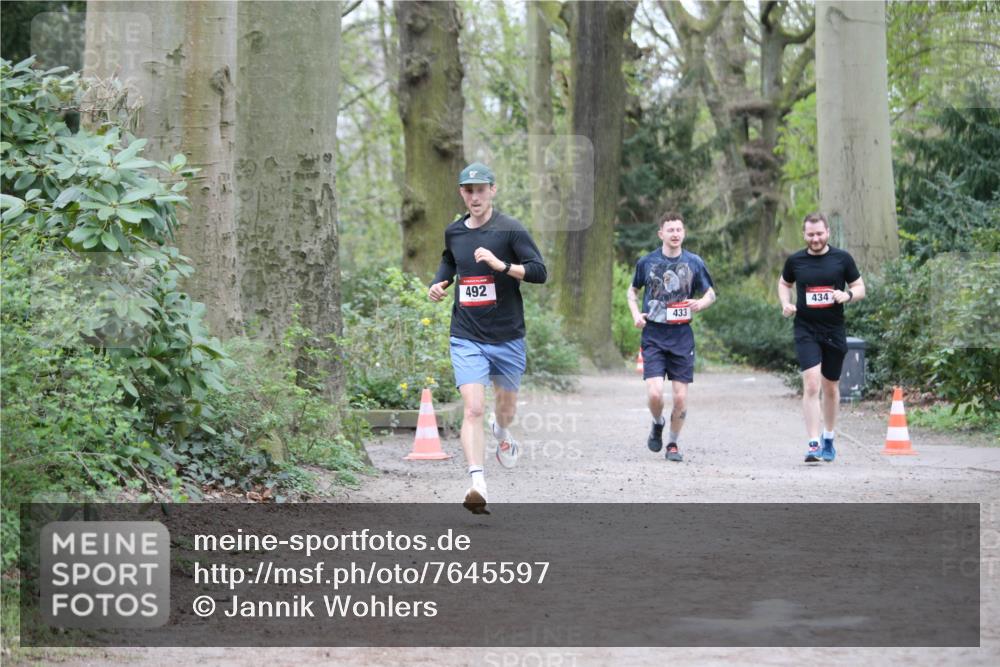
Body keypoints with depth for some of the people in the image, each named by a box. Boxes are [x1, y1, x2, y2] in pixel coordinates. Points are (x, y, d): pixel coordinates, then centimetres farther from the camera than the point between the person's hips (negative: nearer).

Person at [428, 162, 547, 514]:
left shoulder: (510, 230, -7)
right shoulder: (454, 232, 6)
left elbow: (539, 271, -12)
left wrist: (501, 264, -26)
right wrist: (438, 283, 8)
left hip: (508, 336, -1)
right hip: (466, 337, 1)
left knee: (506, 402, 20)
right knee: (473, 408, -16)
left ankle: (502, 433, 57)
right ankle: (477, 483, -24)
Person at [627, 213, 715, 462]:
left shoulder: (694, 263, 2)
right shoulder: (647, 262, 1)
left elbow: (711, 293, 13)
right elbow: (633, 291, 17)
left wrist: (700, 304, -10)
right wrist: (636, 314, 0)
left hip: (682, 337, 1)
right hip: (653, 336, -1)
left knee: (681, 397, 0)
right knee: (654, 393, -13)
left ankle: (673, 443, 20)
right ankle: (657, 424, 20)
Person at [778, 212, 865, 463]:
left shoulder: (842, 258, 0)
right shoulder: (795, 261, 2)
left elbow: (860, 289, 6)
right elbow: (784, 283, 19)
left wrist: (847, 295, -16)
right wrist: (786, 304, 0)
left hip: (834, 331, 1)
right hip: (806, 331, -1)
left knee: (831, 388, 14)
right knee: (811, 385, -16)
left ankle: (828, 439, 33)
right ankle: (813, 444, -17)